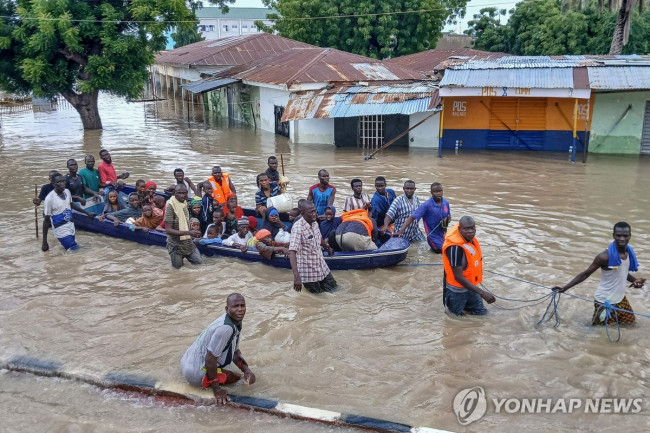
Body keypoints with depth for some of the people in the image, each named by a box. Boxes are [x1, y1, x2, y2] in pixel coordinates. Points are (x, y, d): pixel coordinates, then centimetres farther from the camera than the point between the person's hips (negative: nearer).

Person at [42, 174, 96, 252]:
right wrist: (44, 242, -12)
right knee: (75, 250, -15)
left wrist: (87, 213, 27)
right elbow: (46, 220, -14)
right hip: (61, 230, -7)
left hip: (71, 226, 7)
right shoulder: (49, 198, -19)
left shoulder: (67, 192, -1)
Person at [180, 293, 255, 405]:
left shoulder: (236, 323, 2)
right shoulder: (226, 328, -29)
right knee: (236, 377, 0)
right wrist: (217, 389, -20)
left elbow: (235, 352, 12)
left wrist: (246, 370, -4)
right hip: (196, 373, -9)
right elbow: (210, 358, -27)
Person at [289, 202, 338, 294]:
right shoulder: (298, 227, -26)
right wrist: (296, 276, -44)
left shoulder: (315, 223, -2)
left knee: (332, 287, 13)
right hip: (307, 270, -7)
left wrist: (328, 247, 40)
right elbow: (292, 252, -35)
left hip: (321, 265, 7)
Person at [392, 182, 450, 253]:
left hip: (444, 234, 6)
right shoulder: (426, 205, -18)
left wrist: (447, 221, -10)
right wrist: (400, 231, -34)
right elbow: (412, 217, -23)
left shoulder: (446, 203, -1)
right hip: (434, 237, -6)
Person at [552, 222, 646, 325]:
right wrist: (565, 288, -23)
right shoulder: (605, 257, -25)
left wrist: (635, 280, -4)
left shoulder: (629, 252, -3)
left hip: (620, 298, 7)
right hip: (605, 301, -7)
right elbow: (585, 274, -18)